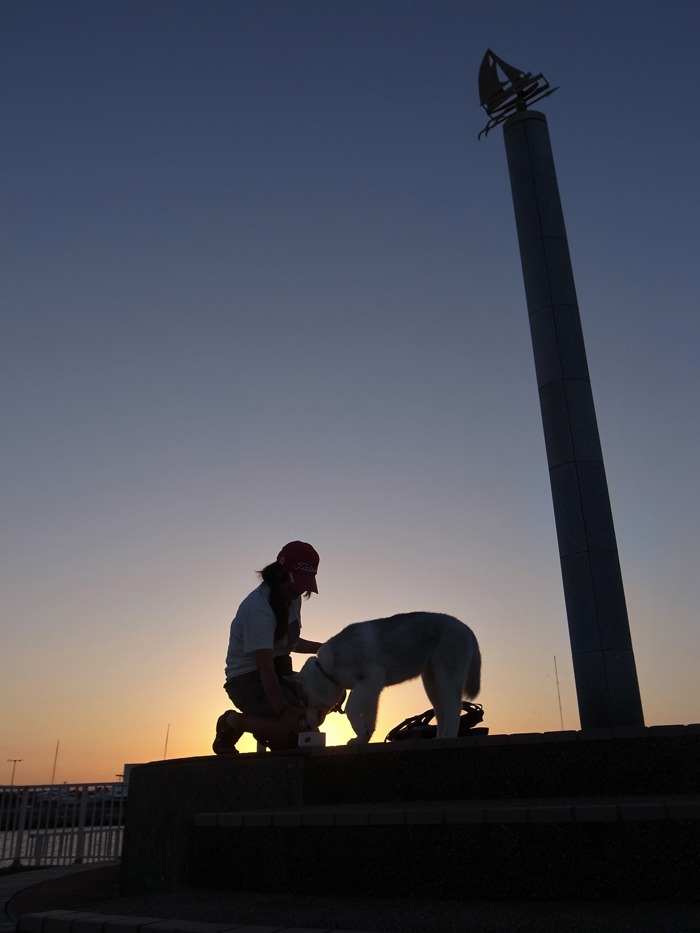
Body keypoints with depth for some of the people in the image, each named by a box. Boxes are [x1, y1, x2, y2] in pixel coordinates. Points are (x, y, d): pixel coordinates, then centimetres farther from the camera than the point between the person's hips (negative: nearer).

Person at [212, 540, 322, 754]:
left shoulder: (292, 597, 6)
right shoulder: (258, 608, -23)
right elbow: (265, 666, -32)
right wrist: (283, 709, -43)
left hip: (280, 672, 9)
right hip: (248, 678, -9)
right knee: (295, 729, -26)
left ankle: (268, 730, 5)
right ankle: (233, 722, -5)